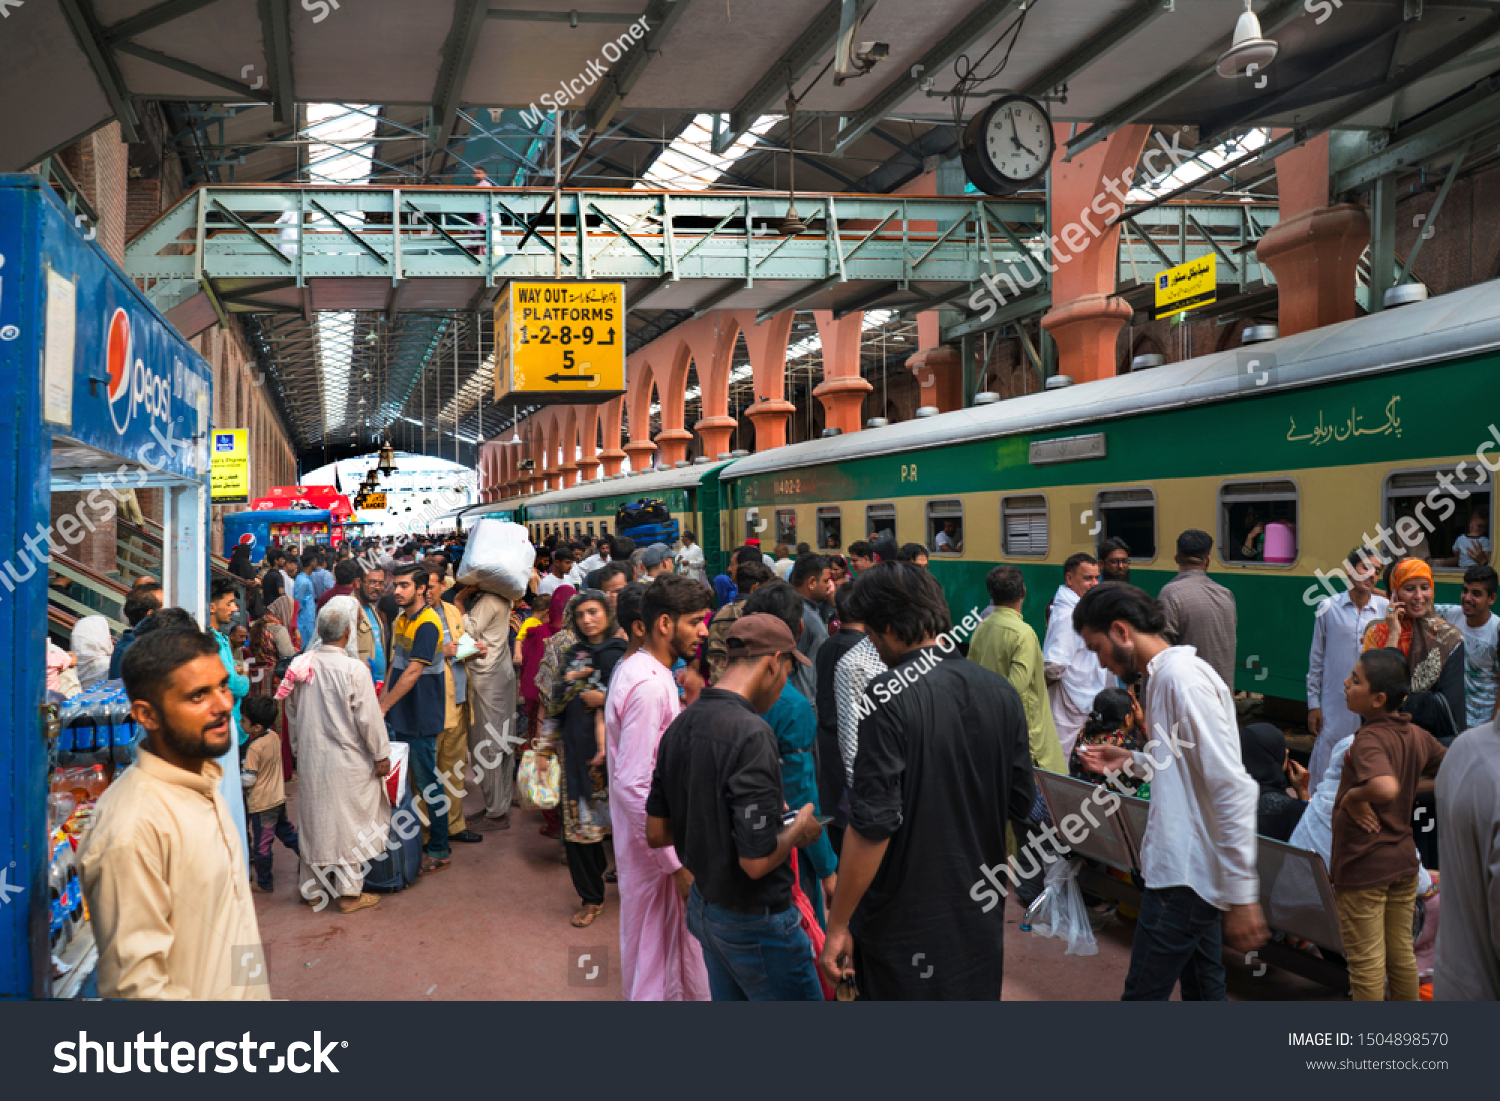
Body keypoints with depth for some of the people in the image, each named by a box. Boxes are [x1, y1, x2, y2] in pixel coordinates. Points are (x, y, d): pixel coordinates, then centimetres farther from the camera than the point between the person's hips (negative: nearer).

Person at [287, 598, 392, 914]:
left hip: (310, 758, 5)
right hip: (347, 760, -5)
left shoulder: (300, 666, -2)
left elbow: (292, 713, 10)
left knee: (314, 819, 15)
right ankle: (349, 892, 12)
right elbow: (369, 718, -13)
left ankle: (313, 889, 25)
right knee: (349, 821, 6)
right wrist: (381, 754, -3)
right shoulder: (353, 669, -18)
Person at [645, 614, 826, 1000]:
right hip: (755, 921, -8)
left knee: (729, 995, 21)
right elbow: (757, 861, -26)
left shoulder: (680, 725, 1)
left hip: (703, 906, 8)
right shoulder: (752, 734, -25)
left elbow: (656, 834, 7)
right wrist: (798, 829, -8)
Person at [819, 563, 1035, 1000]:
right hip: (983, 920, 6)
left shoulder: (888, 698, -20)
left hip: (907, 925, -6)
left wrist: (838, 925, -15)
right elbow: (1021, 805, 7)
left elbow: (872, 825, -22)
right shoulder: (1001, 691, -1)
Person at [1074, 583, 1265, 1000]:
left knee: (1142, 995, -2)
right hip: (1192, 867, 10)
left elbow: (1233, 788, -23)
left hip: (1184, 873, -10)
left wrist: (1242, 894, -24)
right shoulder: (1162, 676, 13)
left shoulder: (1183, 677, -18)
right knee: (1203, 989, 18)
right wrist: (1132, 761, 12)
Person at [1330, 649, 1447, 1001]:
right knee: (1402, 954, 20)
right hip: (1404, 860, 8)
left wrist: (1352, 796, -24)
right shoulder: (1418, 736, 0)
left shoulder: (1368, 740, -24)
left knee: (1366, 962, 7)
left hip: (1363, 867, -8)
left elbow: (1386, 787, -42)